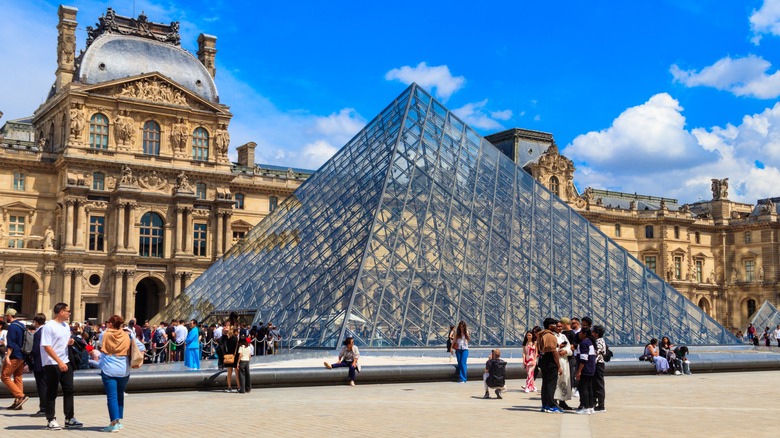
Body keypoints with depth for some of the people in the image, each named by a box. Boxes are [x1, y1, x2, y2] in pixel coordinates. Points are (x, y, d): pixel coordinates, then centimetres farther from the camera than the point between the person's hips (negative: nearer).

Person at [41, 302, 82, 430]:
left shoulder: (66, 325, 11)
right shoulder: (49, 326, -14)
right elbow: (47, 347, -19)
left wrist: (69, 342, -1)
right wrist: (59, 362, -24)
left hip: (65, 362, 8)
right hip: (52, 364, -8)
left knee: (69, 390, 8)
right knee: (51, 393, 2)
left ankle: (69, 418, 16)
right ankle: (50, 420, 11)